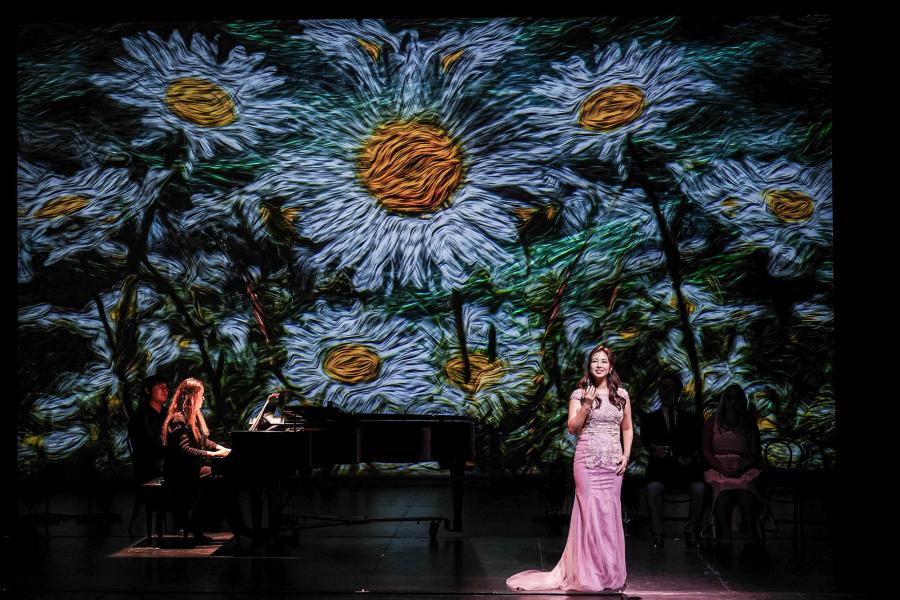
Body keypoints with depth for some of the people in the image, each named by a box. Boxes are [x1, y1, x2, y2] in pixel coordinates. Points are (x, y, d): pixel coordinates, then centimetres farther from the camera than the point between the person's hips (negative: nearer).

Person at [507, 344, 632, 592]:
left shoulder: (622, 395, 10)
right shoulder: (579, 394, 3)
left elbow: (627, 429, 16)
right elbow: (572, 428, -4)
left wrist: (626, 455, 4)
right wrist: (586, 405, -15)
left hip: (612, 463, 2)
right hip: (587, 460, -2)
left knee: (611, 514, 3)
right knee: (590, 512, -7)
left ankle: (612, 574, 12)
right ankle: (591, 574, 0)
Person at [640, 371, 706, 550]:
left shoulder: (692, 419, 22)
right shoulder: (649, 419, 20)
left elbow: (700, 445, 7)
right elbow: (646, 443, 2)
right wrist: (678, 456, -17)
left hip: (687, 468, 1)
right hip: (660, 469, -1)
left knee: (699, 487, -31)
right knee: (653, 487, -34)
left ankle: (691, 532, -18)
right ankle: (657, 534, -24)